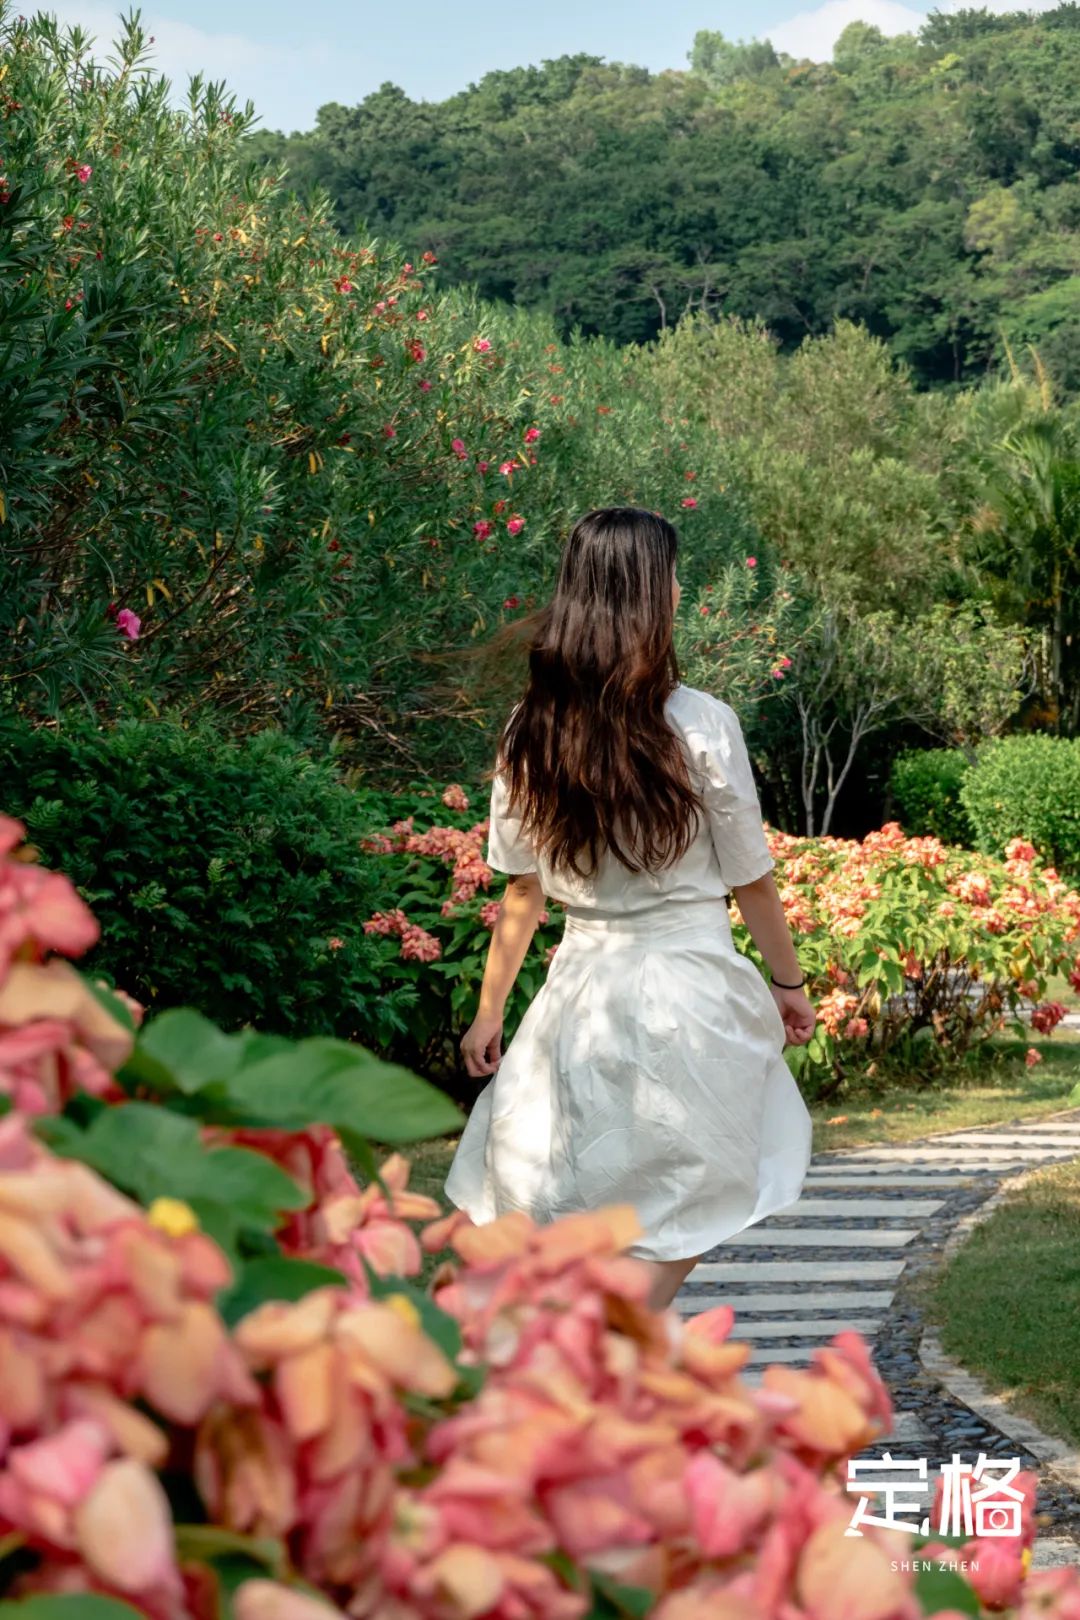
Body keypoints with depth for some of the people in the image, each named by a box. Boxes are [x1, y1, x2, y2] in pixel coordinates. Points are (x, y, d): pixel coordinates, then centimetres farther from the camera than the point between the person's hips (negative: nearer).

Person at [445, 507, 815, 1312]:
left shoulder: (531, 732, -1)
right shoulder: (701, 724, -12)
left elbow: (523, 889, 3)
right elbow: (750, 880, -3)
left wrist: (490, 1009, 13)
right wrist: (790, 983, 12)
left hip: (582, 993, 4)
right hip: (690, 986, -3)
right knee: (686, 1206, 10)